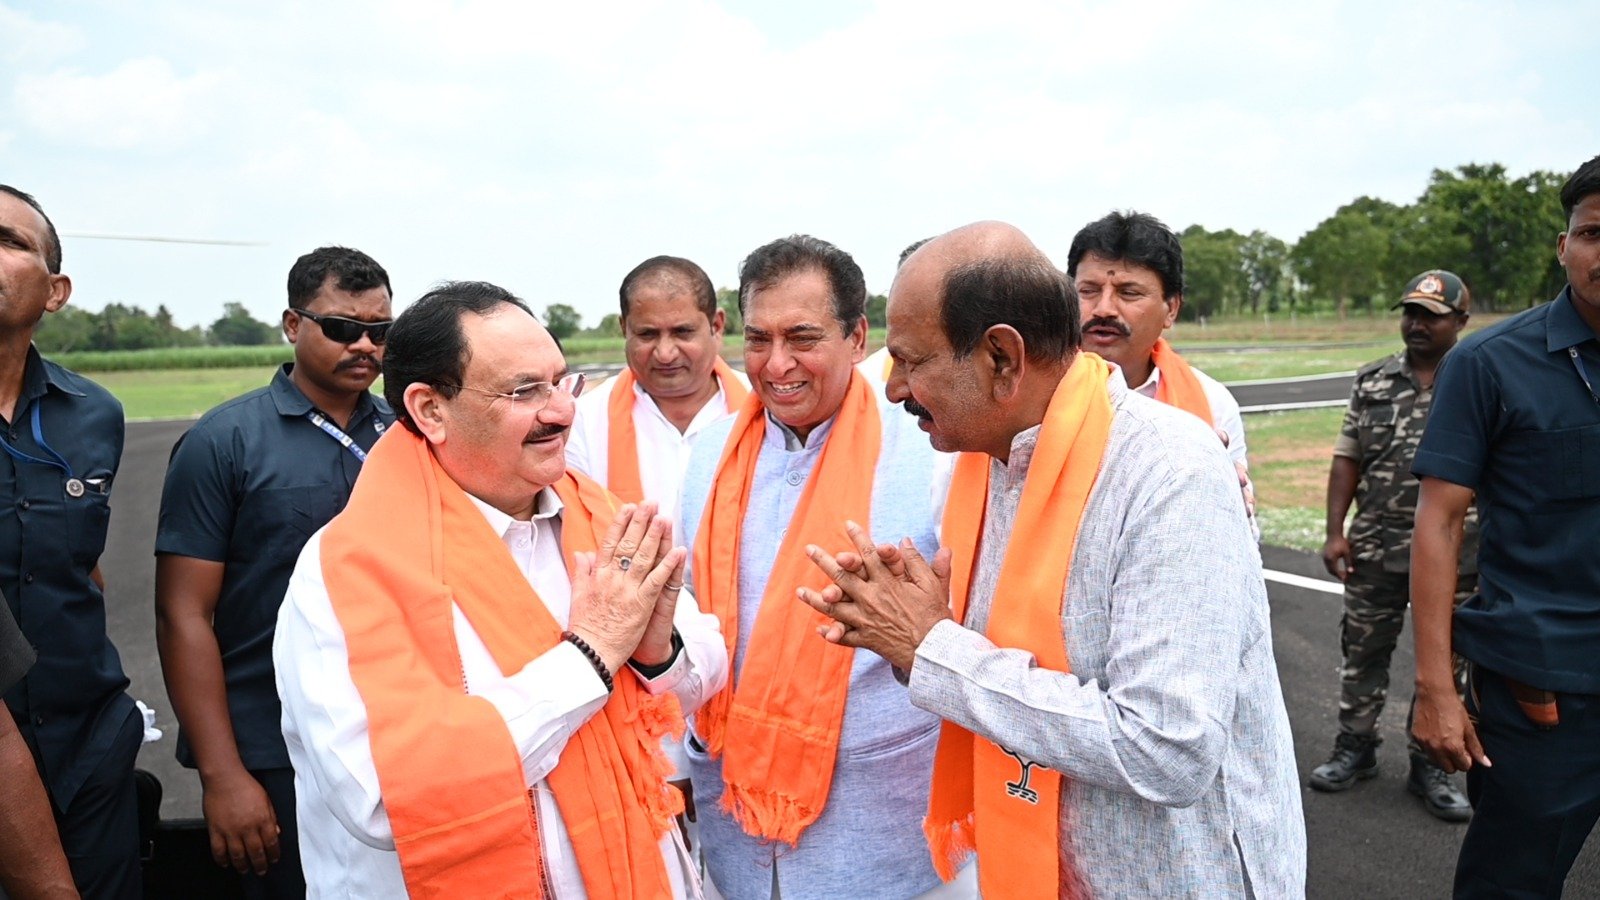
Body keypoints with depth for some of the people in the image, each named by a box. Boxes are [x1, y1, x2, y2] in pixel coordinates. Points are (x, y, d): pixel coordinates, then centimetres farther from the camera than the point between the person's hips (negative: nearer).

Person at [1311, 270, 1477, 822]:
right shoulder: (1372, 382, 5)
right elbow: (1347, 460, 5)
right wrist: (1335, 532, -2)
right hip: (1376, 549, 2)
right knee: (1362, 653, 11)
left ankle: (1429, 765, 24)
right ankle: (1355, 749, 26)